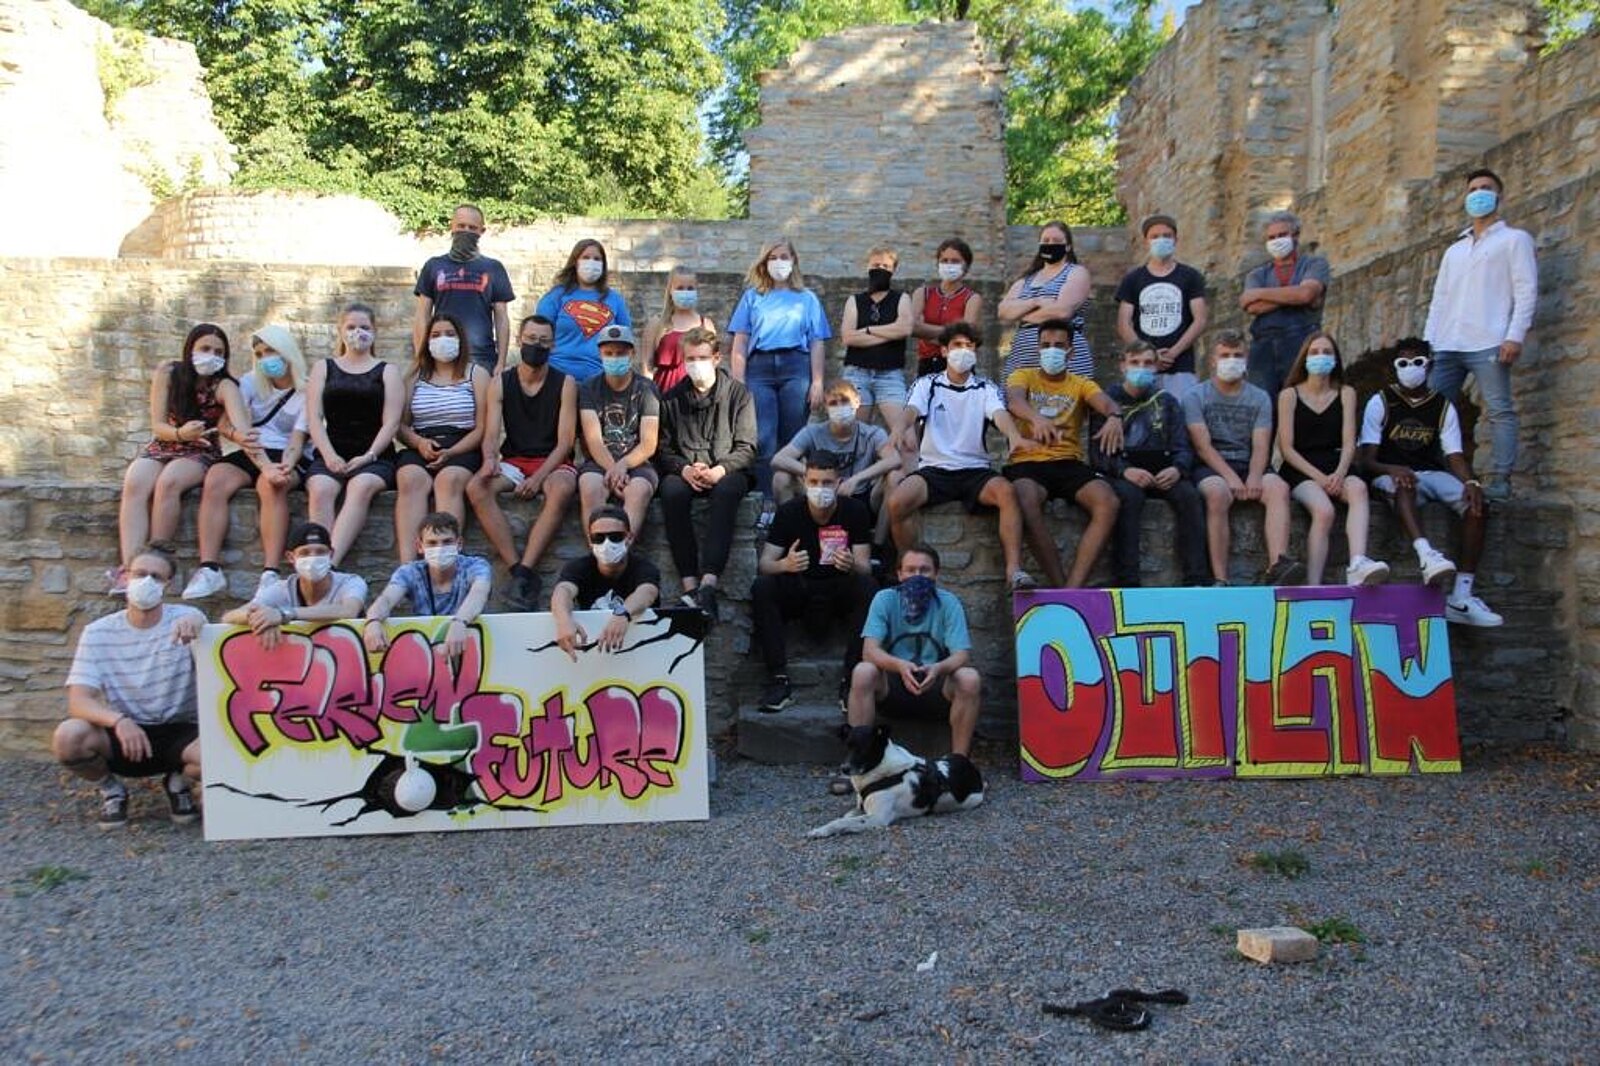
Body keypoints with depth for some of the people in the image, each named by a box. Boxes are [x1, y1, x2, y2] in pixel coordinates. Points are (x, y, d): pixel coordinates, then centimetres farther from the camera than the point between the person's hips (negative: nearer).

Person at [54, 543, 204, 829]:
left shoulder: (185, 619, -7)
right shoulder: (98, 633, -4)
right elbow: (78, 701, -14)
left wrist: (196, 624, -49)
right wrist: (118, 720, -36)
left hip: (178, 734, -1)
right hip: (123, 732, 1)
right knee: (68, 737, -30)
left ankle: (179, 782, 7)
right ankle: (111, 788, 5)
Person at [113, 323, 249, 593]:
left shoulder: (224, 386, -9)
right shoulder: (167, 373, -1)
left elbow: (241, 426, -29)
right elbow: (157, 426, -4)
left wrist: (244, 437, -55)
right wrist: (181, 433, -27)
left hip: (201, 453, -2)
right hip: (161, 448, 2)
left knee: (168, 481, -35)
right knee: (134, 483, -30)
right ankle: (130, 566, -40)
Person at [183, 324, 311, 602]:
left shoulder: (306, 392, 4)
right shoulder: (249, 383, 12)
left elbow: (297, 439, -6)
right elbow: (242, 431, -3)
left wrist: (285, 467, -29)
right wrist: (266, 466, -24)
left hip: (289, 458, -3)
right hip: (250, 455, 3)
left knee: (272, 485, -36)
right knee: (215, 480, -27)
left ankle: (271, 573, -43)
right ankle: (209, 569, -33)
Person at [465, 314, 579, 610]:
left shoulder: (565, 384, 1)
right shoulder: (500, 384, 7)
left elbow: (565, 441, -5)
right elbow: (491, 434, -2)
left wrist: (539, 477, -21)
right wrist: (489, 459, -27)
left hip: (553, 463, -2)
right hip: (513, 461, 3)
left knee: (562, 490, -38)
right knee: (476, 487, -28)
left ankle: (524, 572, -38)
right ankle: (518, 570, -32)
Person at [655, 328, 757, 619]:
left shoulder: (738, 393, 9)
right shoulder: (673, 398, 15)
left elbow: (747, 447, 3)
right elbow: (663, 448, 10)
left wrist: (720, 469, -16)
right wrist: (684, 469, -12)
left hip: (727, 472, -1)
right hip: (686, 472, 2)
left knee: (728, 488, -37)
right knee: (672, 489, -34)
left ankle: (708, 584, -47)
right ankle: (690, 586, -38)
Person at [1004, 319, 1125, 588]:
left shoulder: (1081, 384, 17)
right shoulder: (1023, 376, 13)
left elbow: (1105, 401, -5)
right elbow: (1013, 399, -12)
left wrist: (1114, 416, -32)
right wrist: (1036, 417, -36)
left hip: (1069, 463, 2)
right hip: (1027, 463, -2)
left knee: (1108, 502, -27)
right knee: (1026, 502, -37)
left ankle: (1073, 588, -30)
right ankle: (1060, 586, -28)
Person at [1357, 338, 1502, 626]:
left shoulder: (1443, 407, 12)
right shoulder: (1381, 402, 4)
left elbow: (1454, 455, 2)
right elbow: (1366, 457, -5)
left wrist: (1470, 481, -20)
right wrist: (1392, 469, -27)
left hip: (1431, 473, 4)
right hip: (1390, 474, -3)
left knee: (1477, 505, -24)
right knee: (1404, 484, -40)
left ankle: (1461, 597, -27)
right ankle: (1426, 554, -63)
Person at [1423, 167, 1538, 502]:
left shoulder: (1514, 239, 11)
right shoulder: (1454, 251, 28)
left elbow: (1526, 290, 1)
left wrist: (1515, 335, -12)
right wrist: (1427, 342, 11)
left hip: (1488, 343, -5)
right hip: (1446, 345, 6)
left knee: (1500, 411, -7)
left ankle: (1500, 480, -8)